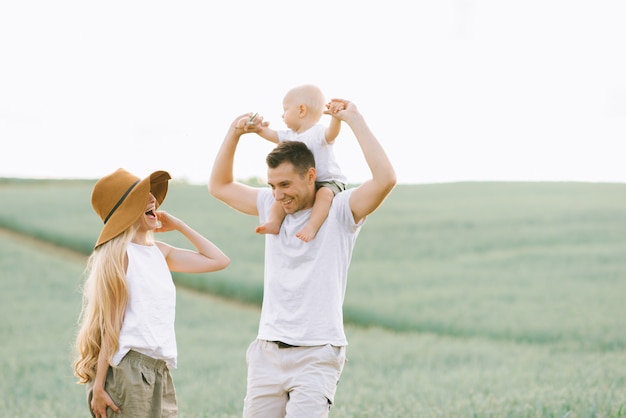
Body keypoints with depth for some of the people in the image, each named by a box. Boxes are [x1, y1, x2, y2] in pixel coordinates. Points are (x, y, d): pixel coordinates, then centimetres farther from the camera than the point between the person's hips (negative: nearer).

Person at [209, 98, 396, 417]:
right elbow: (219, 186, 21)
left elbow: (385, 178, -21)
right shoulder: (271, 207, 11)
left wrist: (354, 119, -16)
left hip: (316, 356, -5)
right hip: (267, 352, 5)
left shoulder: (339, 211, -5)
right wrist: (234, 133, 8)